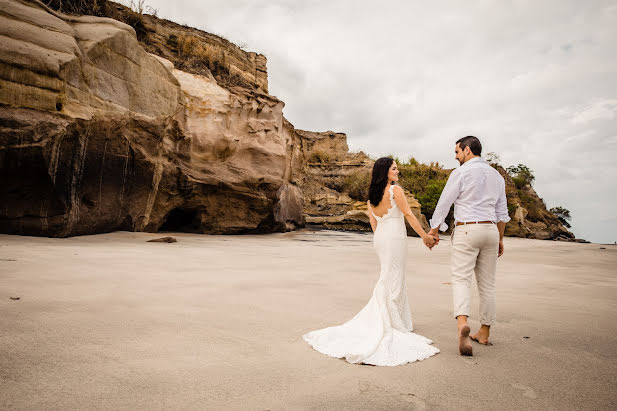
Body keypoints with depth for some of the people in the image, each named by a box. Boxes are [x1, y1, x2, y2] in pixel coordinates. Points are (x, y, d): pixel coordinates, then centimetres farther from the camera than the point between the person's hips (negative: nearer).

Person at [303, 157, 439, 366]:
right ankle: (384, 326, 5)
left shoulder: (371, 196, 11)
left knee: (393, 278, 18)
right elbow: (408, 215, -11)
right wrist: (425, 236, -5)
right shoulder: (395, 190, -10)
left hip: (380, 238, 7)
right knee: (391, 280, 0)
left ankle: (400, 321, 25)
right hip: (395, 237, -7)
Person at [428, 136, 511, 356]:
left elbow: (444, 203, -6)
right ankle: (484, 333, 22)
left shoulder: (461, 172, -6)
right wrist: (500, 238, 24)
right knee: (487, 283, 11)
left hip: (466, 230, -6)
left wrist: (434, 231, 2)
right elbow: (501, 211, 17)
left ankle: (462, 323, -31)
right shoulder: (496, 175, 14)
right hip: (490, 230, 6)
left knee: (461, 279, -8)